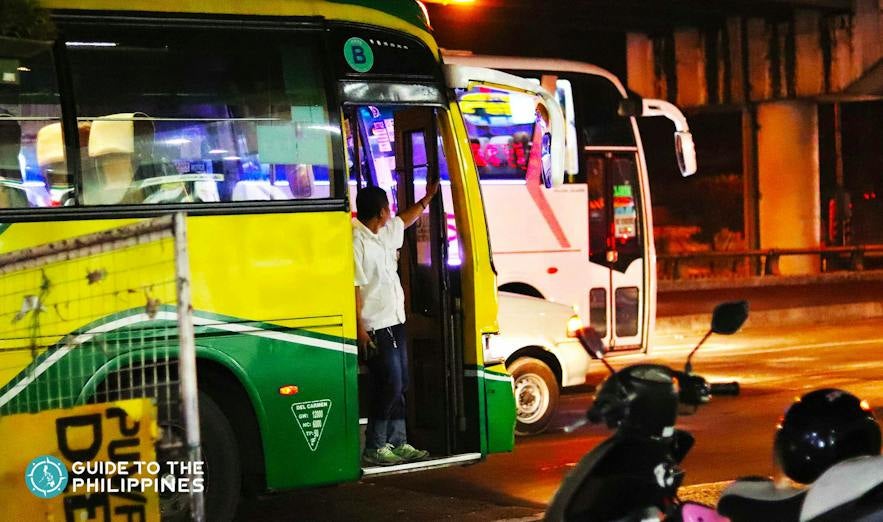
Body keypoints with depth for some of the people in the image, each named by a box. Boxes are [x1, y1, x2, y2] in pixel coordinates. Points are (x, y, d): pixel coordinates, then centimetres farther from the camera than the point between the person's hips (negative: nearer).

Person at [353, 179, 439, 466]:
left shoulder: (386, 233, 11)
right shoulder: (357, 241, -17)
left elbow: (405, 219, 34)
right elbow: (353, 287, -20)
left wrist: (427, 198, 40)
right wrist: (360, 328, -23)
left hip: (395, 321, 10)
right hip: (375, 327, -10)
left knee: (400, 385, 11)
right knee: (389, 385, -9)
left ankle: (397, 442, 19)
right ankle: (374, 448, -1)